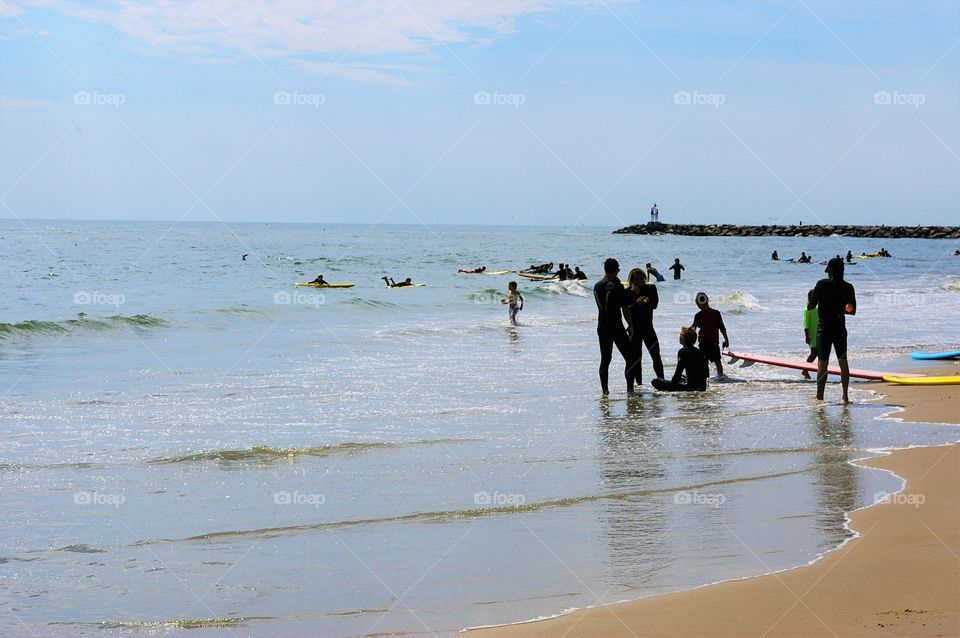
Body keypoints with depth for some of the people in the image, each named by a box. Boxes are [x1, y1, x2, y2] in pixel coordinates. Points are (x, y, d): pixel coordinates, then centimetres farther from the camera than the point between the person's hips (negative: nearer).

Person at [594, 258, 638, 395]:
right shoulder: (614, 287, -17)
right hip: (615, 326, -7)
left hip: (602, 326, 7)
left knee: (605, 359, 11)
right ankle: (630, 388, -4)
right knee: (630, 357, 1)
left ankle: (605, 390, 7)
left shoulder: (597, 286, 8)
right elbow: (626, 301, -14)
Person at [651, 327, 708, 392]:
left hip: (691, 387, -8)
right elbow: (707, 373, 16)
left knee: (656, 381, -9)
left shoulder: (683, 351, -9)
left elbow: (678, 372, -13)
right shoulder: (699, 352, 12)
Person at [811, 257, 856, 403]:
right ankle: (845, 395, 14)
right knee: (843, 361, 14)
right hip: (840, 329, 2)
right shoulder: (848, 287, 0)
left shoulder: (822, 284, -8)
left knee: (822, 364, 0)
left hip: (824, 329, -2)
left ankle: (819, 397, -1)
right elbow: (852, 311, 5)